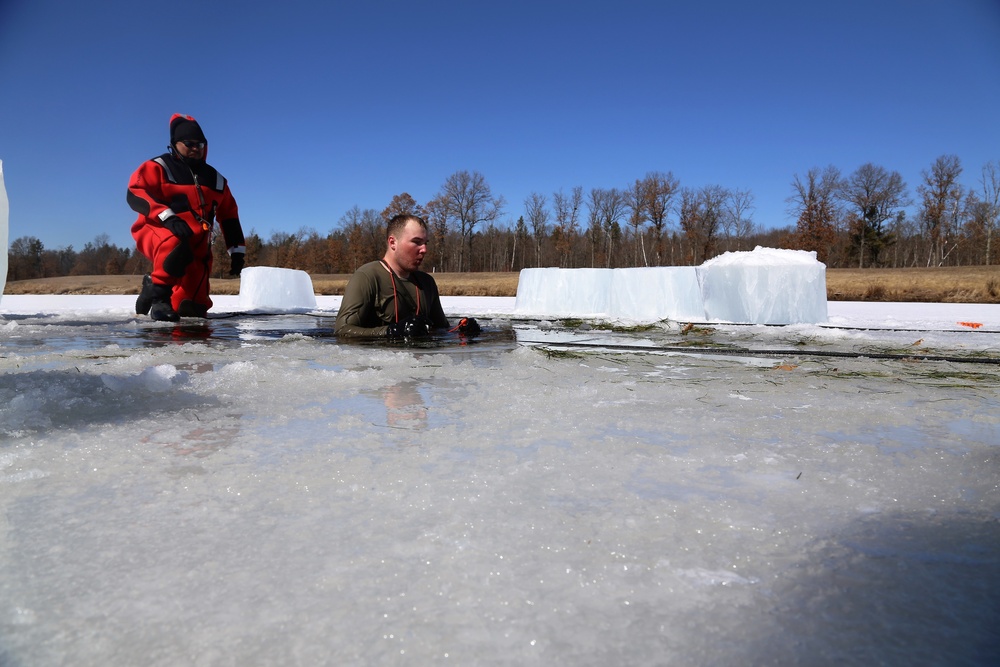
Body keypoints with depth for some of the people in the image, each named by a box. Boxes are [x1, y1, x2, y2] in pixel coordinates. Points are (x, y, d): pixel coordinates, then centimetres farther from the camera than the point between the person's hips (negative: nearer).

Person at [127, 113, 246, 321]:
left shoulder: (215, 179, 16)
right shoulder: (158, 167, -1)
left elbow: (229, 215, 19)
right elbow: (134, 193, -16)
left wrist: (237, 250, 10)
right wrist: (167, 216, -31)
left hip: (196, 245, 5)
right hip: (156, 232, -5)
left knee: (194, 308, -3)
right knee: (175, 245, -43)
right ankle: (157, 292, -24)